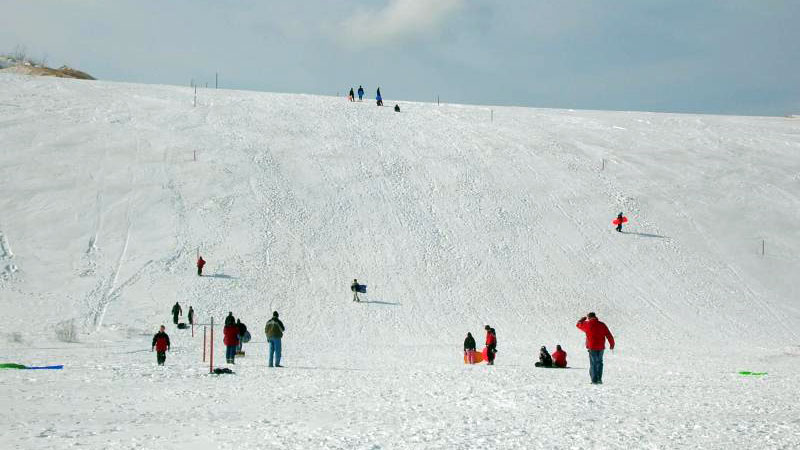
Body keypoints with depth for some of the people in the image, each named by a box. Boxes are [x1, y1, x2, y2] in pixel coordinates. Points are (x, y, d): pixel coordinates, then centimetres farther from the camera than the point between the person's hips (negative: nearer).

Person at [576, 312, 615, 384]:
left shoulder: (587, 325, -5)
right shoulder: (602, 325, 2)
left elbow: (578, 324, 14)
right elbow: (609, 336, 3)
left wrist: (584, 318, 29)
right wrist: (612, 344, 15)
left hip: (592, 347, -3)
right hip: (601, 347, 3)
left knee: (593, 364, 3)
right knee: (599, 363, 17)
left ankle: (594, 380, -1)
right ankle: (599, 379, 10)